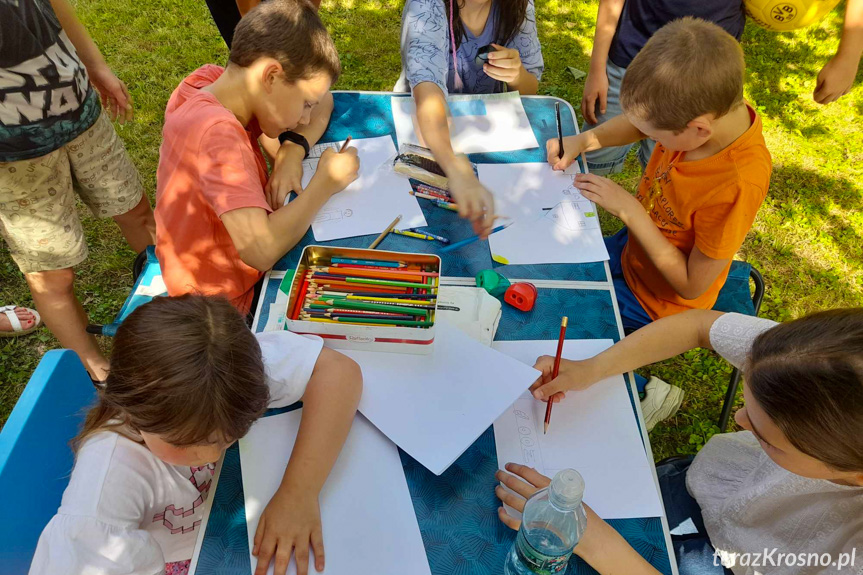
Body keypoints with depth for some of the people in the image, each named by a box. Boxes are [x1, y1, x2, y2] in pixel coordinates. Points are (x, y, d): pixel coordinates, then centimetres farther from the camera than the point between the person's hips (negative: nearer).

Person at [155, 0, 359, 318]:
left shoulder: (209, 79, -8)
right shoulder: (218, 133, -33)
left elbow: (324, 100, 3)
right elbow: (262, 250, -42)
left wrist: (294, 149, -16)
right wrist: (325, 182, -28)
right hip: (230, 304, -8)